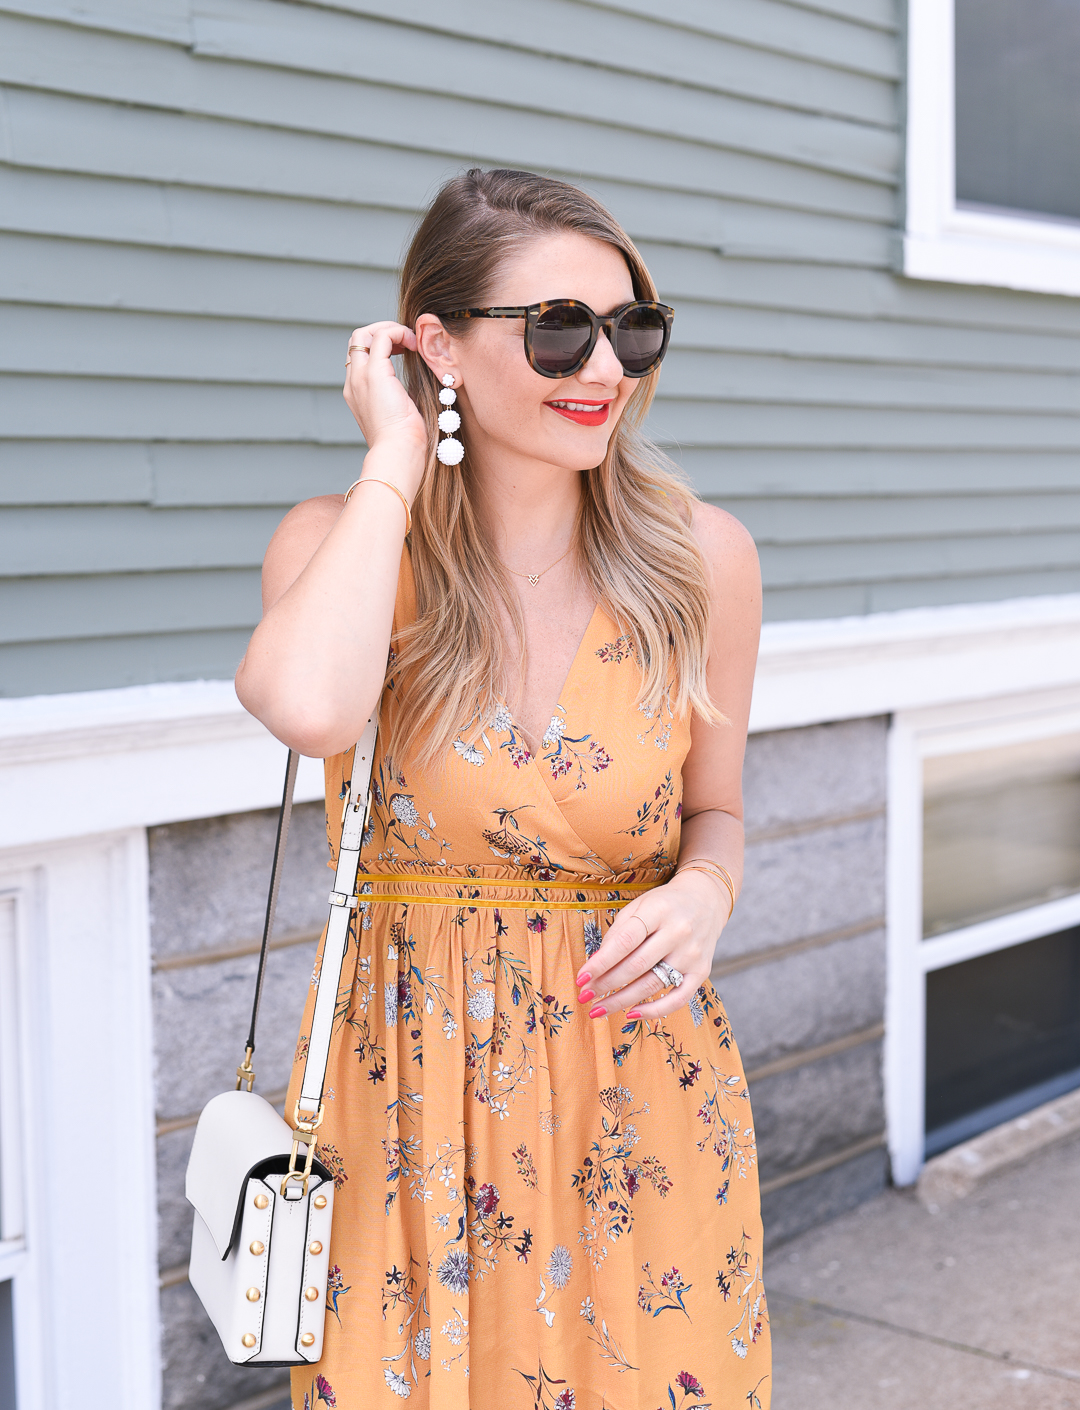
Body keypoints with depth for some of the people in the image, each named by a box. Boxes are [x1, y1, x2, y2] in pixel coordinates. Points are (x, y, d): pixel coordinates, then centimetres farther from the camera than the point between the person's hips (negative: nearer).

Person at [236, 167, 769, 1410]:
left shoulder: (703, 558, -6)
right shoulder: (341, 544, -10)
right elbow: (311, 711, -35)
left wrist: (703, 894, -14)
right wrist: (397, 461, -23)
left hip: (639, 1082, 1)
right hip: (410, 1085, -1)